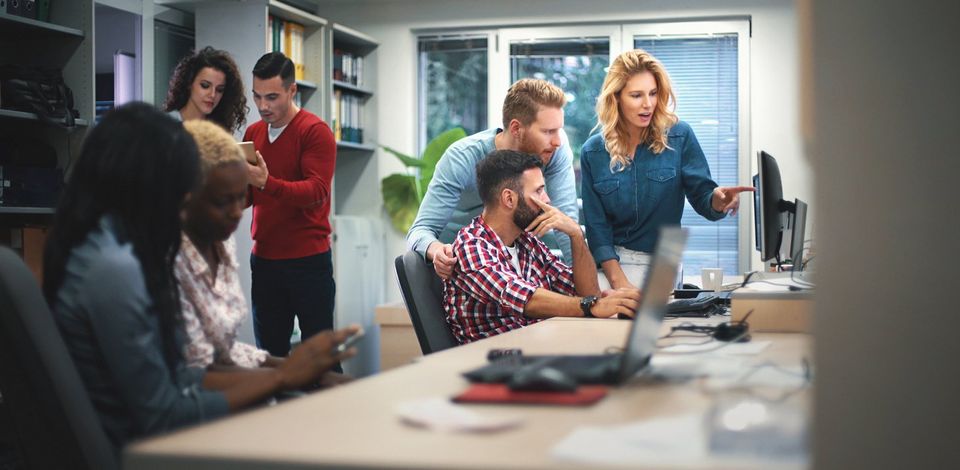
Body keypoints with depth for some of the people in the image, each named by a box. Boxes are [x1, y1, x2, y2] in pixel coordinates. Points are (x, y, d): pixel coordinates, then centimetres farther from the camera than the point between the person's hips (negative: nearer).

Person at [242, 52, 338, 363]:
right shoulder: (253, 133, 11)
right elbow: (247, 197, 14)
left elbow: (317, 191, -20)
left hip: (307, 259, -5)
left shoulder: (315, 131, -7)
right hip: (264, 261, 6)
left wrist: (267, 183, -33)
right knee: (270, 356, 9)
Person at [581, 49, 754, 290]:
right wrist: (618, 282, -14)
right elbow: (596, 225, -1)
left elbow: (702, 199, -2)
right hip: (610, 260, 0)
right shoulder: (593, 152, 1)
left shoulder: (679, 136, -1)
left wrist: (717, 199, -27)